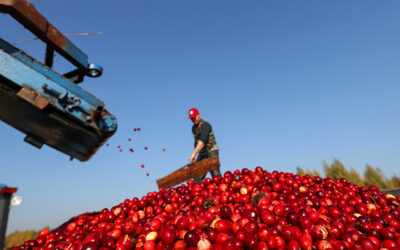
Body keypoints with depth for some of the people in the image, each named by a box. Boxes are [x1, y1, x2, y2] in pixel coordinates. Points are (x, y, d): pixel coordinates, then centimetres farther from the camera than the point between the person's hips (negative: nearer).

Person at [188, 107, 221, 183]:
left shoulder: (205, 125, -12)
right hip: (202, 153, 7)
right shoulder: (194, 128, 14)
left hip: (211, 151, -7)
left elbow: (202, 140, -27)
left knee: (216, 175, -15)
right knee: (197, 177, 0)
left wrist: (194, 153, -36)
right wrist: (195, 154, 15)